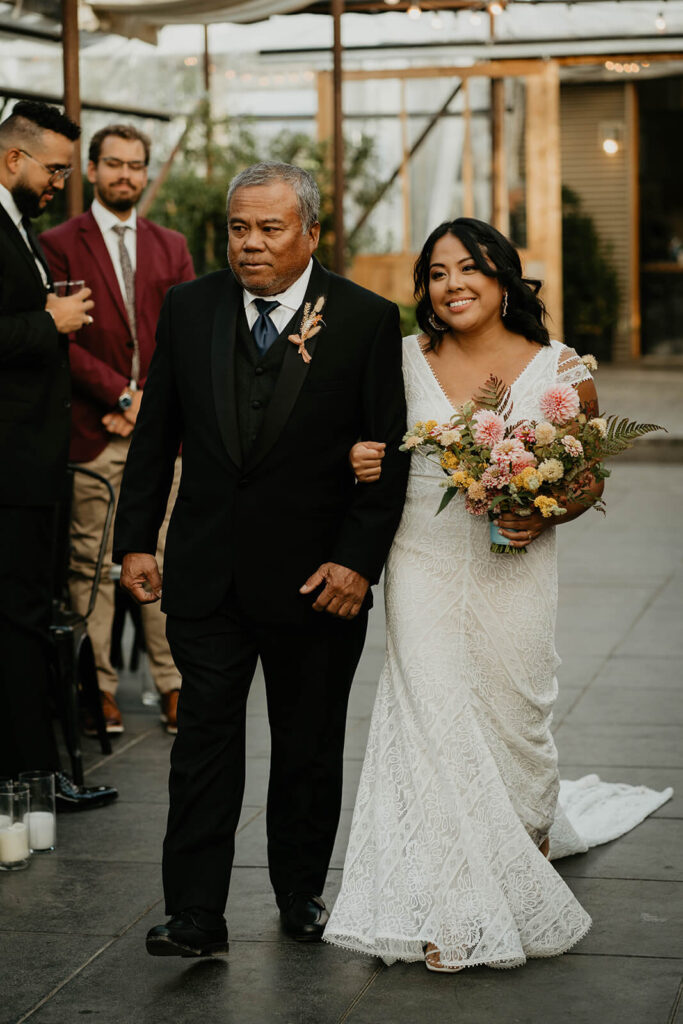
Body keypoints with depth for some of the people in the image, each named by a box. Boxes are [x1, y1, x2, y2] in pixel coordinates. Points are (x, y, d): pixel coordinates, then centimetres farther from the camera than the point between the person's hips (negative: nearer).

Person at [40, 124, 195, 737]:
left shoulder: (172, 247, 15)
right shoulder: (60, 244, 3)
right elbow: (64, 339, -5)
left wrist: (150, 400, -4)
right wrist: (121, 395, -11)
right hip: (93, 430, -3)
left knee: (166, 561, 3)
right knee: (93, 564, -1)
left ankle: (174, 687, 8)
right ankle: (100, 691, 5)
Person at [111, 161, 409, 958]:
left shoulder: (366, 319, -5)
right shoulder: (189, 309, 3)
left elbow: (388, 454, -6)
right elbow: (154, 435, 8)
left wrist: (358, 560, -13)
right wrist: (136, 538, 3)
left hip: (317, 578, -1)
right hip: (207, 573, 2)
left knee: (309, 749, 12)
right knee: (204, 742, -2)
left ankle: (301, 894, 29)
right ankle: (195, 916, 1)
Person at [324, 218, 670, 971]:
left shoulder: (560, 371, -2)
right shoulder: (406, 360, 3)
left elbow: (591, 477, 6)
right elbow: (376, 444, 15)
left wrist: (545, 518, -13)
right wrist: (362, 462, -8)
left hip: (513, 576, -1)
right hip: (424, 569, 1)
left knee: (511, 719, 6)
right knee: (433, 723, -4)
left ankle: (525, 876, 34)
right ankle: (452, 915, 4)